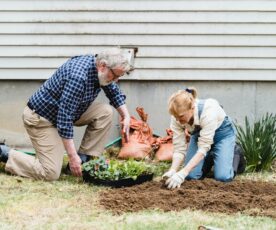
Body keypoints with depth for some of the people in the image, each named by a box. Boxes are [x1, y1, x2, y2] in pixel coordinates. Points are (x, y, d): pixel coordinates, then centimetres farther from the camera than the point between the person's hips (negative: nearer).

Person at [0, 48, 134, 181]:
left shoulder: (102, 70, -6)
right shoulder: (78, 78, -34)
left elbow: (114, 92, 17)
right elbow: (64, 119, -33)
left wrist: (126, 116, 4)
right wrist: (72, 156, -30)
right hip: (41, 117, -9)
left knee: (105, 112, -7)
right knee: (51, 174, -16)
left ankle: (83, 160, 1)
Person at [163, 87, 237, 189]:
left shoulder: (208, 111, -41)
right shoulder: (177, 117, -27)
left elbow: (203, 147, -41)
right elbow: (179, 149, -22)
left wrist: (183, 173, -50)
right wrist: (172, 171, -41)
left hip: (222, 133, -4)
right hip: (199, 134, 4)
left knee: (222, 176, -20)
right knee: (191, 175, -13)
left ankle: (234, 155, 11)